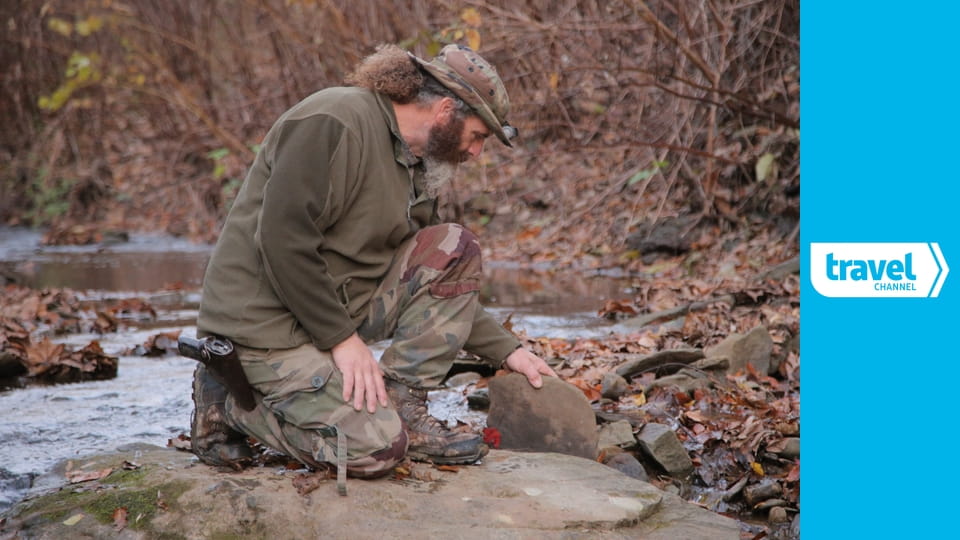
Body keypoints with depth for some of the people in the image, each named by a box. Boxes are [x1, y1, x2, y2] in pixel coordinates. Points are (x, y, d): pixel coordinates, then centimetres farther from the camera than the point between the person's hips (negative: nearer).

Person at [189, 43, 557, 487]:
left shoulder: (414, 166, 11)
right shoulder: (334, 122, -18)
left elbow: (446, 284, 18)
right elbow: (283, 242, -24)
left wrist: (507, 351, 10)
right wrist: (342, 338, -20)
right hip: (267, 324, -9)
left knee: (455, 249, -2)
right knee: (374, 449, -19)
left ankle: (403, 412, -3)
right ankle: (229, 403, 1)